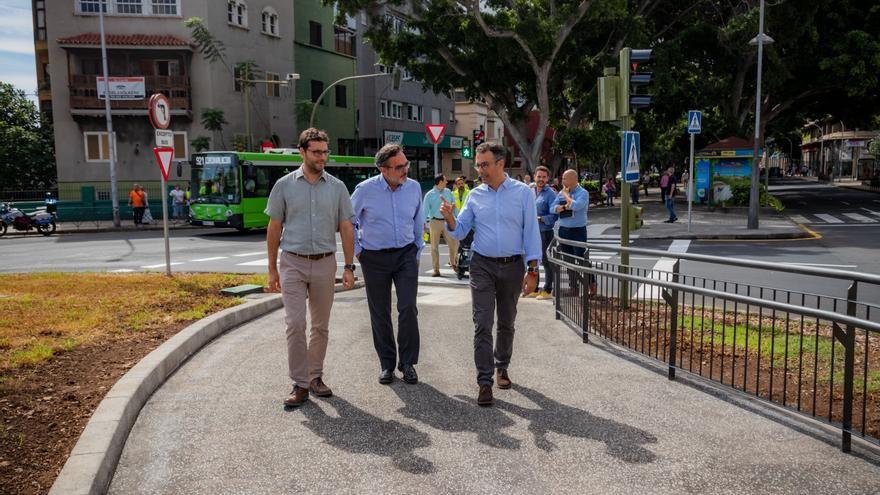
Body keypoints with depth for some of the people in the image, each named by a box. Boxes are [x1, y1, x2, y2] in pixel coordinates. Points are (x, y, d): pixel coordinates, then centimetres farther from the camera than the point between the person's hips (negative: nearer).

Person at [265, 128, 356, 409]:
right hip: (293, 262, -2)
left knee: (321, 326, 9)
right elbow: (274, 228, 5)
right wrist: (272, 269, 3)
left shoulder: (337, 187, 5)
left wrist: (349, 266, -1)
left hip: (325, 263, 2)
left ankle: (315, 376, 23)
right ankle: (300, 384, 1)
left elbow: (346, 228, 5)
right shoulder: (284, 185, 2)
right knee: (295, 324, -9)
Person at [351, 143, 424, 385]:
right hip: (375, 257, -1)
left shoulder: (414, 187, 0)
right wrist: (357, 251, 4)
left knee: (408, 309, -8)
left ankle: (408, 363, 7)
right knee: (380, 314, 6)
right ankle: (387, 364, 21)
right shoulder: (365, 190, -8)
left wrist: (417, 251, 14)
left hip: (406, 255, 1)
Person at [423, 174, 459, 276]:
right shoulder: (429, 194, -2)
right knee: (434, 246, 3)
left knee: (453, 243, 0)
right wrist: (425, 223, -10)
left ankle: (453, 263, 25)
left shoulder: (448, 192, 8)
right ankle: (436, 270, 11)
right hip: (435, 222, -2)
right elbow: (426, 210, -3)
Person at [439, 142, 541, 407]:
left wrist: (532, 270, -8)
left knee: (506, 323, 14)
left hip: (513, 266, 0)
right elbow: (460, 231, 5)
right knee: (483, 325, -5)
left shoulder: (522, 192, -2)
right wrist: (449, 218, -17)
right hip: (482, 266, 1)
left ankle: (501, 367, 33)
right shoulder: (475, 196, 4)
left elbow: (531, 232, -3)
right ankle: (485, 382, -1)